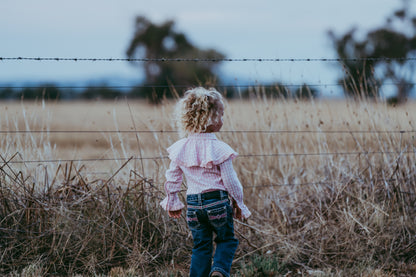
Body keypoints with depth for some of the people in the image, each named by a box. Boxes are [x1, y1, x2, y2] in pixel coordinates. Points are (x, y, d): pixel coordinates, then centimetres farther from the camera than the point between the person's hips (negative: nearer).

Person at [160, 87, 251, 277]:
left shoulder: (180, 148, 1)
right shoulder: (219, 149, -13)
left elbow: (172, 179, 7)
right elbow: (230, 181, -10)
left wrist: (172, 202, 20)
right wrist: (238, 203, 5)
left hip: (194, 204, 4)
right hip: (217, 202, -4)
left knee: (201, 247, 14)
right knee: (227, 240, 13)